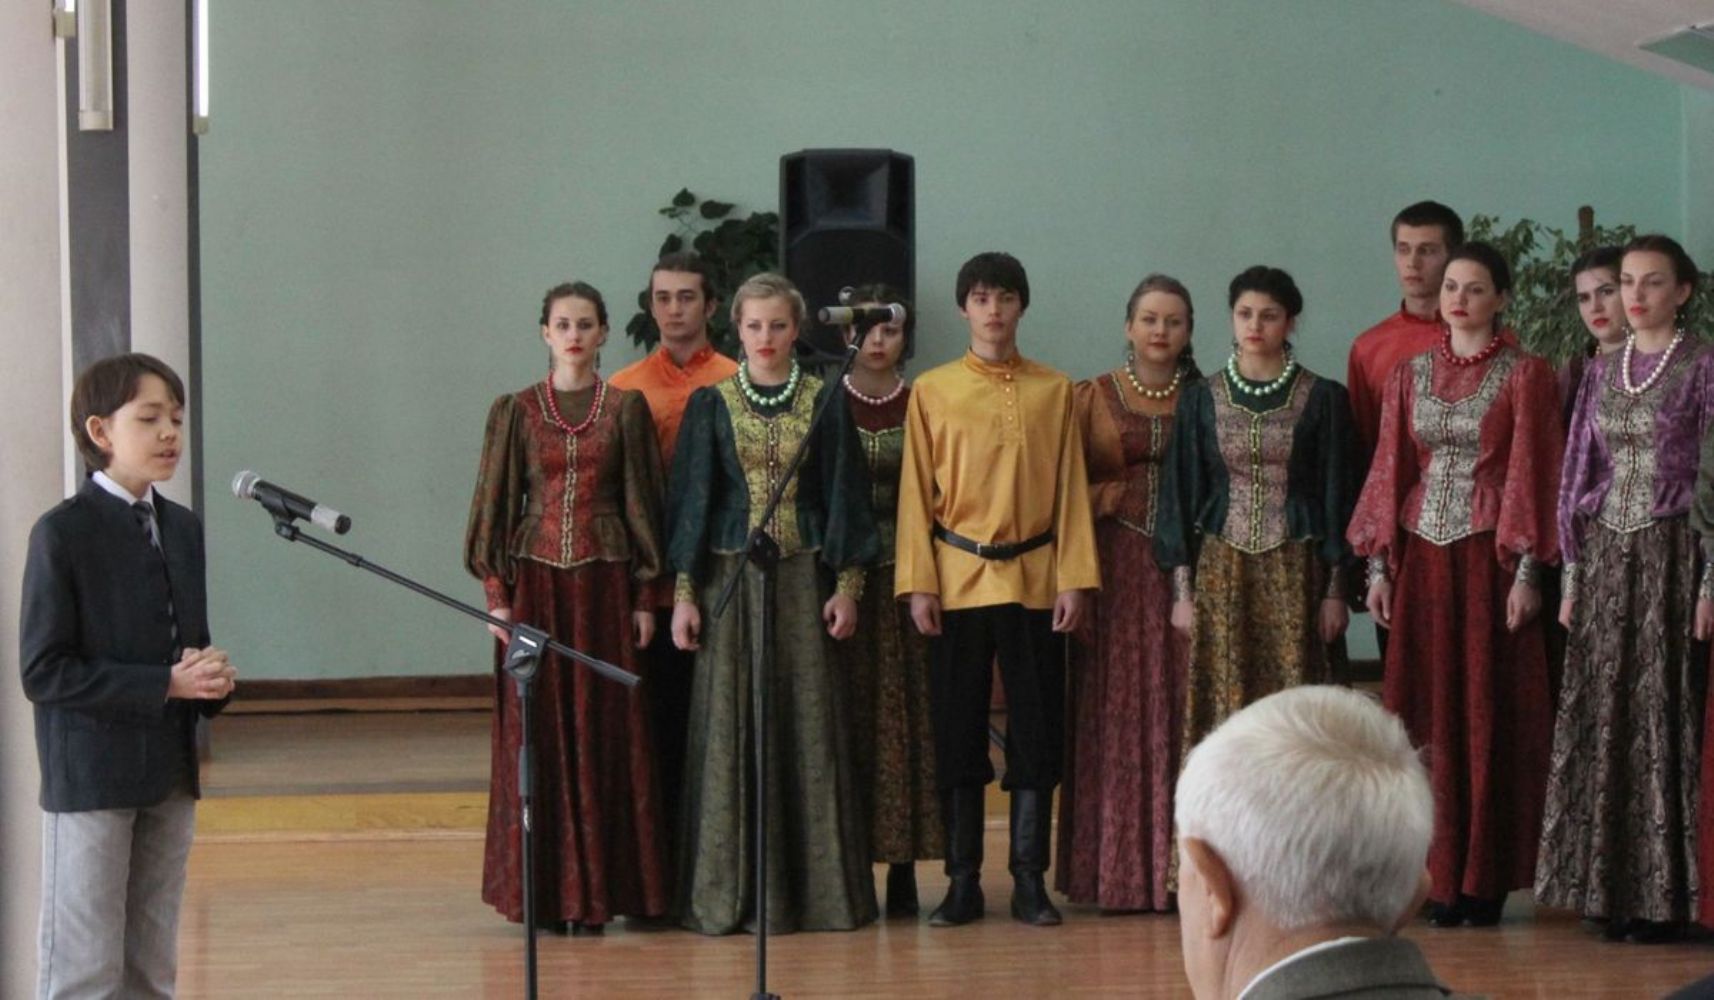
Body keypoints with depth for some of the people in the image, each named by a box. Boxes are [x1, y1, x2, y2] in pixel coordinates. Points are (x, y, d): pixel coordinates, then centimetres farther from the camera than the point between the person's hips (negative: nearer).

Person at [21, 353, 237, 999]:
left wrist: (212, 677, -4)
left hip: (171, 775, 7)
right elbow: (43, 672, -15)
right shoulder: (62, 533, -10)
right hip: (90, 776, -7)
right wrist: (165, 684, -19)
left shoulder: (184, 529, 10)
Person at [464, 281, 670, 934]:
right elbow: (496, 504, 6)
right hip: (535, 581, 0)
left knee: (605, 730, -1)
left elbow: (643, 505, 5)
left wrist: (645, 597, 0)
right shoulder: (516, 411, 6)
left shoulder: (627, 409, 5)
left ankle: (596, 891, 4)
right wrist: (496, 593, -2)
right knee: (537, 732, -1)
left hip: (605, 585, 0)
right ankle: (544, 888, 5)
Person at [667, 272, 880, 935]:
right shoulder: (710, 405, 5)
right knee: (729, 726, -1)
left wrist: (847, 584, -2)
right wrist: (683, 593, -2)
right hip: (730, 576, 0)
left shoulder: (825, 402, 5)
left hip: (803, 577, 0)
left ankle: (813, 885, 6)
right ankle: (728, 892, 3)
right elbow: (691, 499, 4)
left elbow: (844, 493, 5)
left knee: (807, 723, 0)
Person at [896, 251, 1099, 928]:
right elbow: (917, 492, 2)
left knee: (1037, 731, 1)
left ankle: (1029, 881, 7)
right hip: (957, 580, 0)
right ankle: (963, 882, 8)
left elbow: (1070, 488, 5)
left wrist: (1074, 578, -3)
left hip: (1034, 581, 1)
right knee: (957, 731, 2)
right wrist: (918, 583, -5)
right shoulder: (931, 391, 3)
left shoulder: (1054, 391, 6)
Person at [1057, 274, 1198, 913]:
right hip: (1116, 568, 0)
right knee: (1115, 713, 0)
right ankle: (1117, 872, 5)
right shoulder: (1092, 399, 6)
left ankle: (1181, 869, 3)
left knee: (1180, 710, -2)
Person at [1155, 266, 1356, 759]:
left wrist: (1335, 589, -2)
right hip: (1220, 570, 1)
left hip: (1295, 571, -1)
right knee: (1221, 706, -1)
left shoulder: (1323, 399, 1)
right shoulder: (1200, 399, 6)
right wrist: (1182, 588, 1)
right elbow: (1180, 495, 7)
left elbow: (1337, 495, 2)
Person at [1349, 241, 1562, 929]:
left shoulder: (1524, 376, 0)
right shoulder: (1410, 376, 11)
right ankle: (1443, 876, 8)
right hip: (1422, 556, 4)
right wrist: (1378, 564, 5)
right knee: (1430, 714, 3)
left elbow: (1531, 474, -4)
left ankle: (1486, 879, 3)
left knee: (1491, 714, -2)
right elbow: (1390, 471, 11)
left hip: (1490, 558, -4)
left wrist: (1525, 570, -11)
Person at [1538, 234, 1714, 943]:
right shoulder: (1602, 372, 12)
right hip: (1603, 557, 5)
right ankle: (1609, 889, 10)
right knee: (1599, 717, 4)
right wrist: (1571, 576, 8)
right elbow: (1576, 474, 14)